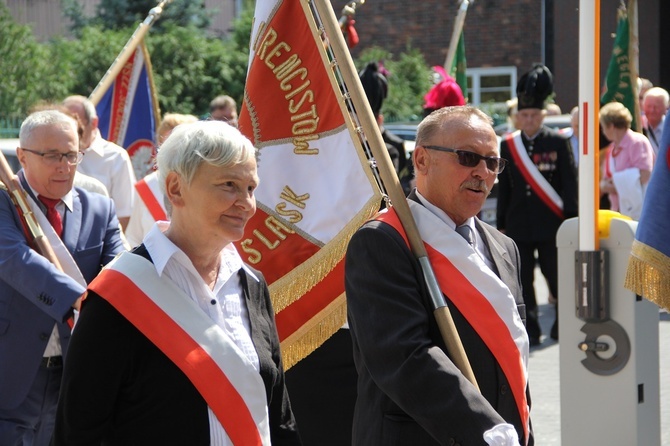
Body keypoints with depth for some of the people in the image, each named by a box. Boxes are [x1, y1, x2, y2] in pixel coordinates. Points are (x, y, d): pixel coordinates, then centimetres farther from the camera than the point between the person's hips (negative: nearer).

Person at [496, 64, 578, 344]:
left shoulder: (558, 142, -1)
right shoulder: (508, 145, 6)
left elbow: (570, 183, -1)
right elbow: (503, 187, 9)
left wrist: (570, 219, -6)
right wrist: (501, 224, 8)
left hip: (551, 223, -2)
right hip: (518, 224, 2)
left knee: (557, 278, 2)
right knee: (522, 281, 1)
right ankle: (529, 330, 8)